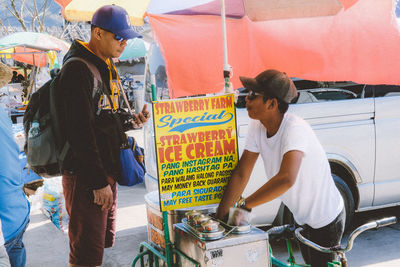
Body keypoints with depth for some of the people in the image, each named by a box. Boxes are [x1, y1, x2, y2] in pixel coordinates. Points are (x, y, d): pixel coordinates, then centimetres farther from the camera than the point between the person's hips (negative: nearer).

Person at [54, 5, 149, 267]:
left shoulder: (107, 66, 14)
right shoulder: (78, 69, -18)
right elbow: (80, 131, -22)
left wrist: (131, 122, 2)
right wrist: (99, 181, -21)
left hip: (107, 172, 10)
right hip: (85, 176, -10)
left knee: (106, 243, 19)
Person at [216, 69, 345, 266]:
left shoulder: (295, 129, -33)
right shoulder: (257, 126, -11)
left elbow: (286, 178, -49)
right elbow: (241, 174, -8)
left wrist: (245, 205, -41)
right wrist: (221, 216, -13)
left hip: (326, 221, -8)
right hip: (304, 218, 8)